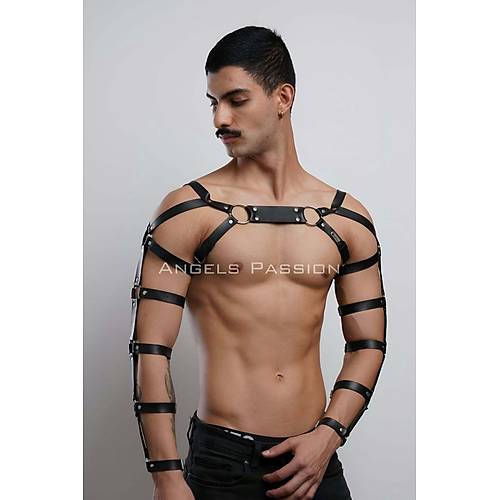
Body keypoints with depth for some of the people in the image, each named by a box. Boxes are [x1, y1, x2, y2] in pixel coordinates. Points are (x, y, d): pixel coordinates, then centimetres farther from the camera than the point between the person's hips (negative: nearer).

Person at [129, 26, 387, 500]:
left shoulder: (348, 219, 3)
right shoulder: (188, 211, -6)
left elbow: (367, 344, 8)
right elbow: (151, 351, -8)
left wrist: (329, 434, -5)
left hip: (313, 460, 3)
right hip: (221, 461, -3)